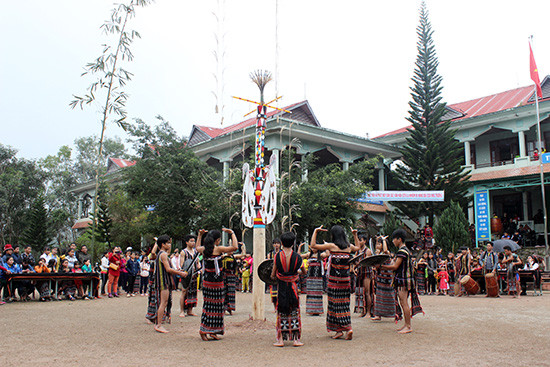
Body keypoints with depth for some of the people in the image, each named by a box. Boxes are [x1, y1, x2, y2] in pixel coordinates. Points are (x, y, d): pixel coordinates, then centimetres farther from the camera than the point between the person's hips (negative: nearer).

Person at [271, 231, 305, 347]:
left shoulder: (277, 256, -8)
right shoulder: (297, 257, -6)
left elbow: (273, 275, -3)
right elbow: (304, 271, 7)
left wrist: (273, 276, 19)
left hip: (281, 287, 0)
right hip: (293, 286, 0)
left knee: (281, 312, 8)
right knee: (295, 312, 9)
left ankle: (280, 339, 8)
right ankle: (296, 338, 10)